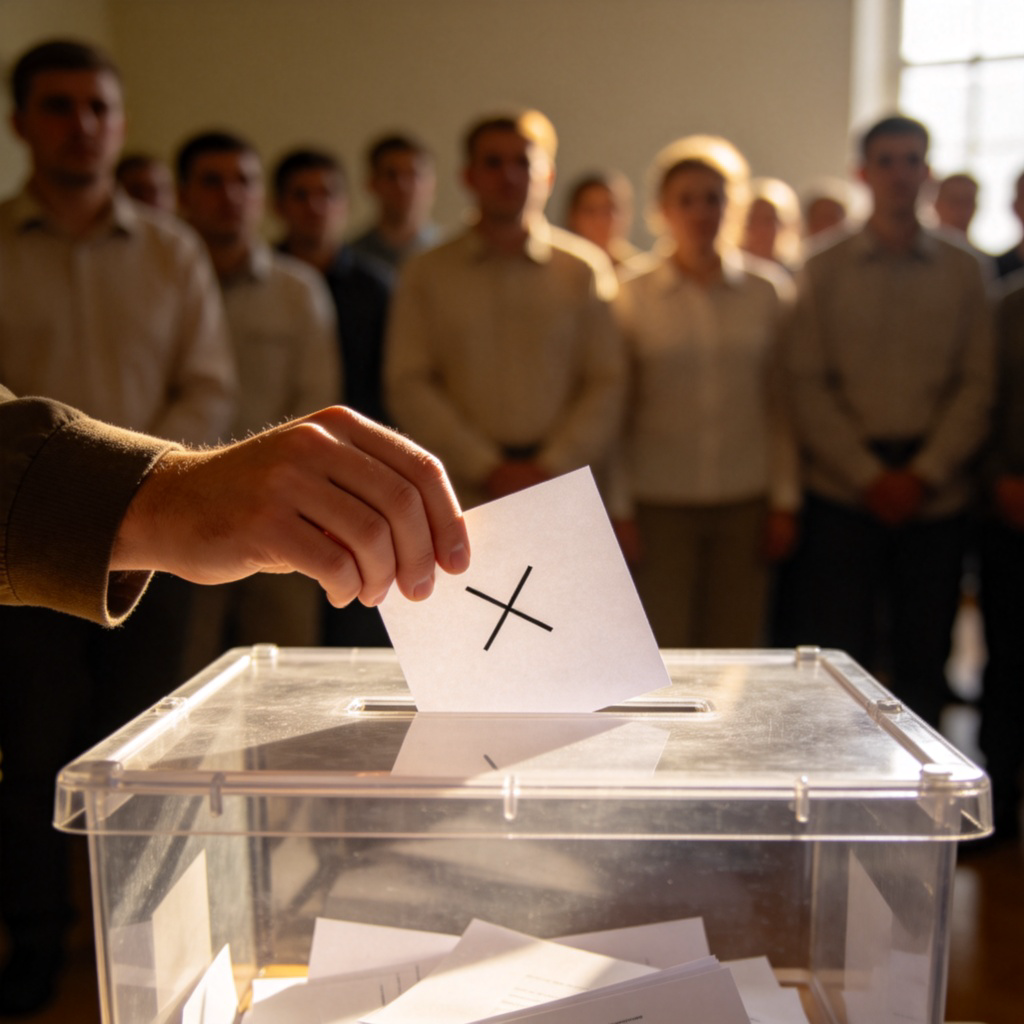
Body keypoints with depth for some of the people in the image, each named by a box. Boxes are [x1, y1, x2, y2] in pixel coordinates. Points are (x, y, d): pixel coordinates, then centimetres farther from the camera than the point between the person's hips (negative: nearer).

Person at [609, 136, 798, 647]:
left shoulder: (768, 291, 6)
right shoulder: (633, 296, 1)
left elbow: (783, 403, 8)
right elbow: (616, 410, 3)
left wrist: (784, 500, 4)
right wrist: (620, 509, 0)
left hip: (746, 501, 2)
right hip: (659, 503, -1)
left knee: (735, 647, 5)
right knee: (660, 656, 0)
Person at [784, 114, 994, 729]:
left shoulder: (963, 271, 9)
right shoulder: (824, 270, 5)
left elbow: (977, 385, 4)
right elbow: (808, 385, -1)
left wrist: (922, 474, -8)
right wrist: (869, 475, -8)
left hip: (935, 490, 2)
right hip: (845, 490, -1)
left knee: (924, 658, 7)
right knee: (839, 655, 0)